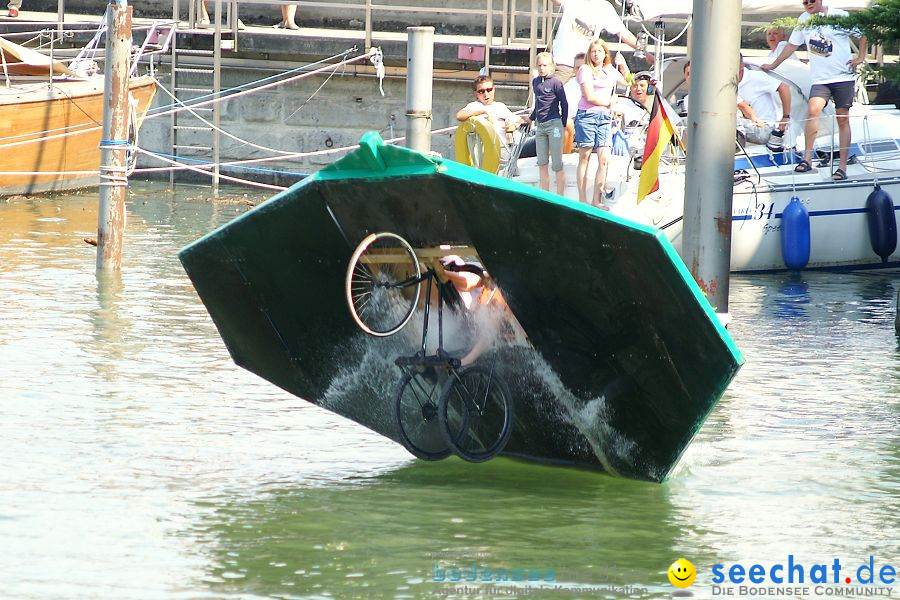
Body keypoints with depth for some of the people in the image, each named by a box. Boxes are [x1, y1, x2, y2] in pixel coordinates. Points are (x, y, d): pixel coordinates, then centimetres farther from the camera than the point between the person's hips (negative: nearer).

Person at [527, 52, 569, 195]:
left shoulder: (555, 83, -7)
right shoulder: (535, 82, 12)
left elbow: (564, 104, -2)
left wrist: (563, 125, 1)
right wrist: (531, 118, 31)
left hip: (554, 124, -6)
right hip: (540, 126, 6)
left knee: (557, 165, -4)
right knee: (542, 163, 6)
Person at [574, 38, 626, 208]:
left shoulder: (610, 70, 18)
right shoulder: (585, 70, 0)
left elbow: (626, 82, 36)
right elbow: (590, 97, -7)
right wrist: (609, 102, 3)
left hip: (605, 117, 5)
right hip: (586, 115, -5)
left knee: (604, 159, -6)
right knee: (584, 158, -1)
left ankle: (596, 200, -3)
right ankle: (582, 200, 2)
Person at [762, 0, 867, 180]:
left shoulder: (839, 16, -2)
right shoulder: (804, 20, 11)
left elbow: (863, 34, 7)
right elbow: (792, 45, 21)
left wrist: (860, 57, -4)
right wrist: (773, 65, 24)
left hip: (844, 77, -3)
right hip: (819, 79, 3)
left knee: (843, 119, -2)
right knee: (813, 110, -21)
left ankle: (843, 167, 1)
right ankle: (807, 159, -20)